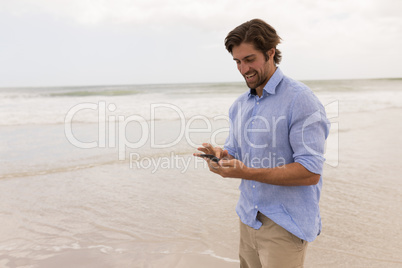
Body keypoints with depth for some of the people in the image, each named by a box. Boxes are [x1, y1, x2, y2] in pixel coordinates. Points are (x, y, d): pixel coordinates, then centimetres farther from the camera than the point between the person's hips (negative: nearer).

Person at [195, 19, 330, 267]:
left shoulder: (301, 100, -16)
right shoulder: (240, 105, 8)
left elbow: (310, 172, -21)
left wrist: (247, 172, -26)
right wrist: (221, 156, -10)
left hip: (285, 225, -6)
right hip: (249, 218, 7)